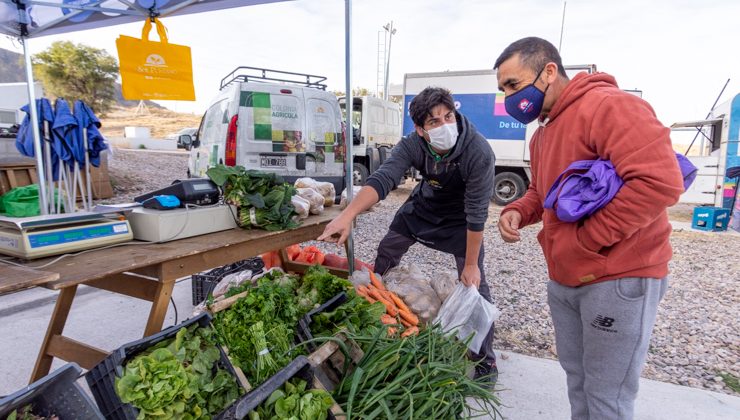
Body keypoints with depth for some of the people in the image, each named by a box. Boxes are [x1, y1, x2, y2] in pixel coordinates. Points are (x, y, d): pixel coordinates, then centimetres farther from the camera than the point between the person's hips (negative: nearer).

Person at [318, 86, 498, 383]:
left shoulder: (478, 152, -34)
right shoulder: (412, 145, -26)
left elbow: (476, 213, -29)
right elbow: (381, 180, -37)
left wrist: (470, 265, -23)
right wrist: (347, 216, -53)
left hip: (460, 215, -3)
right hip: (424, 204, 4)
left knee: (474, 283, -7)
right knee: (385, 254, 8)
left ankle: (486, 360, 14)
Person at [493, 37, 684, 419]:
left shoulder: (607, 105, -17)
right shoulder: (542, 133, 13)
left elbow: (660, 181, -26)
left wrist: (586, 239, -22)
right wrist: (518, 212, -1)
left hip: (618, 280, -8)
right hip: (562, 281, 9)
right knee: (576, 378, 23)